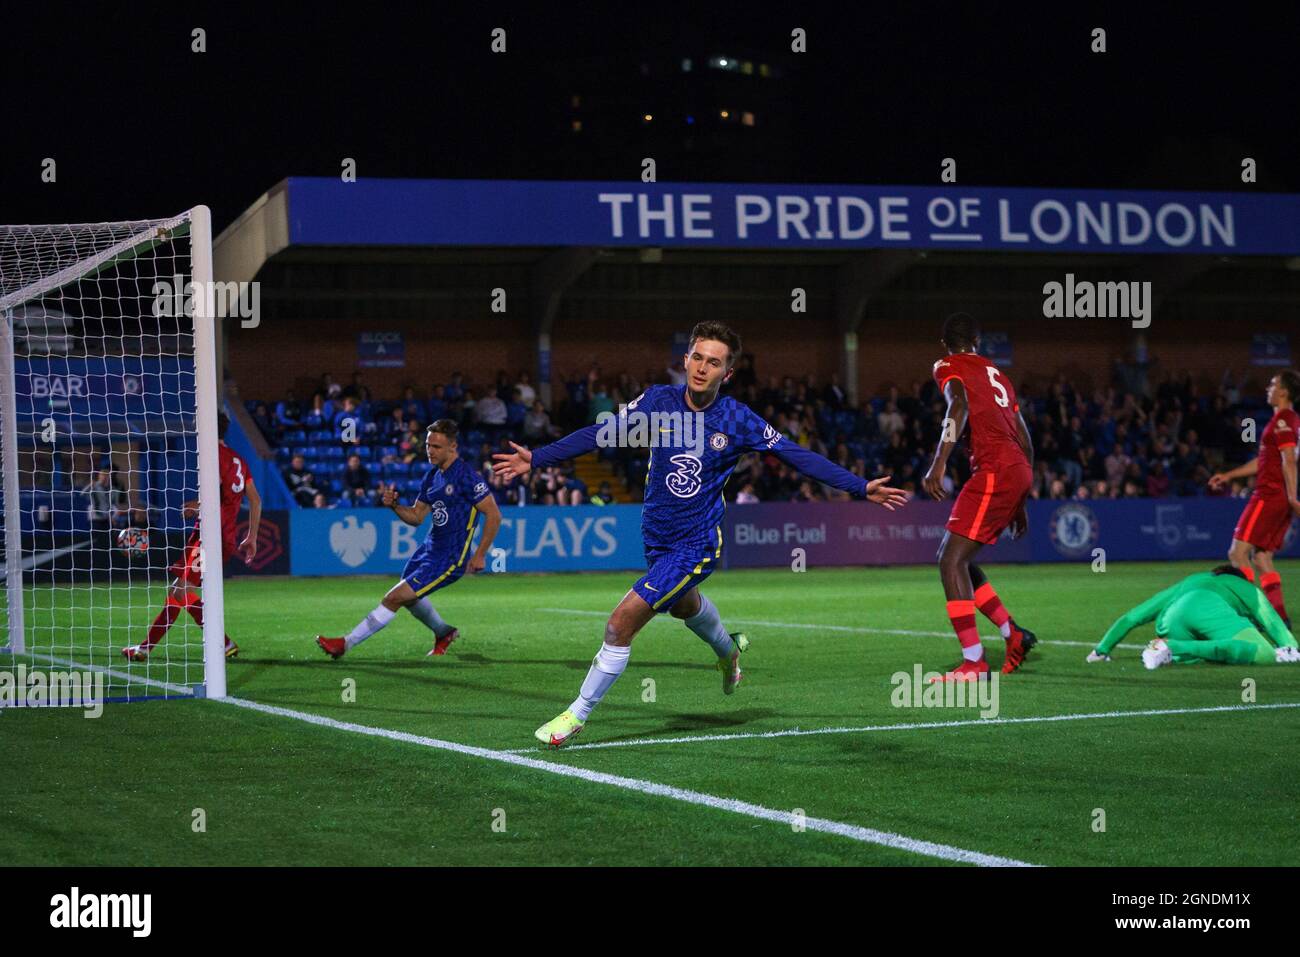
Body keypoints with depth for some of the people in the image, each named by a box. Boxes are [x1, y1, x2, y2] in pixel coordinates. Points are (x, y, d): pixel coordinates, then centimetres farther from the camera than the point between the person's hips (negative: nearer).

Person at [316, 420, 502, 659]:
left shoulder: (466, 476, -18)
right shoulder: (432, 475, 7)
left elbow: (494, 515, -17)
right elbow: (417, 516, 13)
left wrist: (480, 554, -17)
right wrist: (395, 505, -7)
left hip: (449, 558, -9)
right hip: (430, 547, 9)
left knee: (394, 598, -12)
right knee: (408, 596, 27)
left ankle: (345, 644, -5)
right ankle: (443, 632, 50)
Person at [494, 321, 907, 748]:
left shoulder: (737, 421, -14)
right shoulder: (658, 401, -9)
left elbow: (799, 456, -8)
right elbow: (599, 434, -8)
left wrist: (862, 488, -11)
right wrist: (536, 458, -16)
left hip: (696, 545, -5)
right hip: (656, 536, 5)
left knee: (622, 622, -16)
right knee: (685, 605, 33)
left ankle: (577, 714, -1)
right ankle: (728, 650, 67)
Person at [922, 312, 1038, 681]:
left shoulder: (948, 367, 4)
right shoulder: (995, 374, 26)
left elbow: (960, 406, -19)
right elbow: (1026, 441, 26)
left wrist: (938, 464, -28)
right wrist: (1020, 503, 32)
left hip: (994, 471, -8)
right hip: (1019, 471, 8)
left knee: (951, 559, -9)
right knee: (953, 556, 17)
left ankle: (973, 662, -16)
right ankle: (1013, 634, 16)